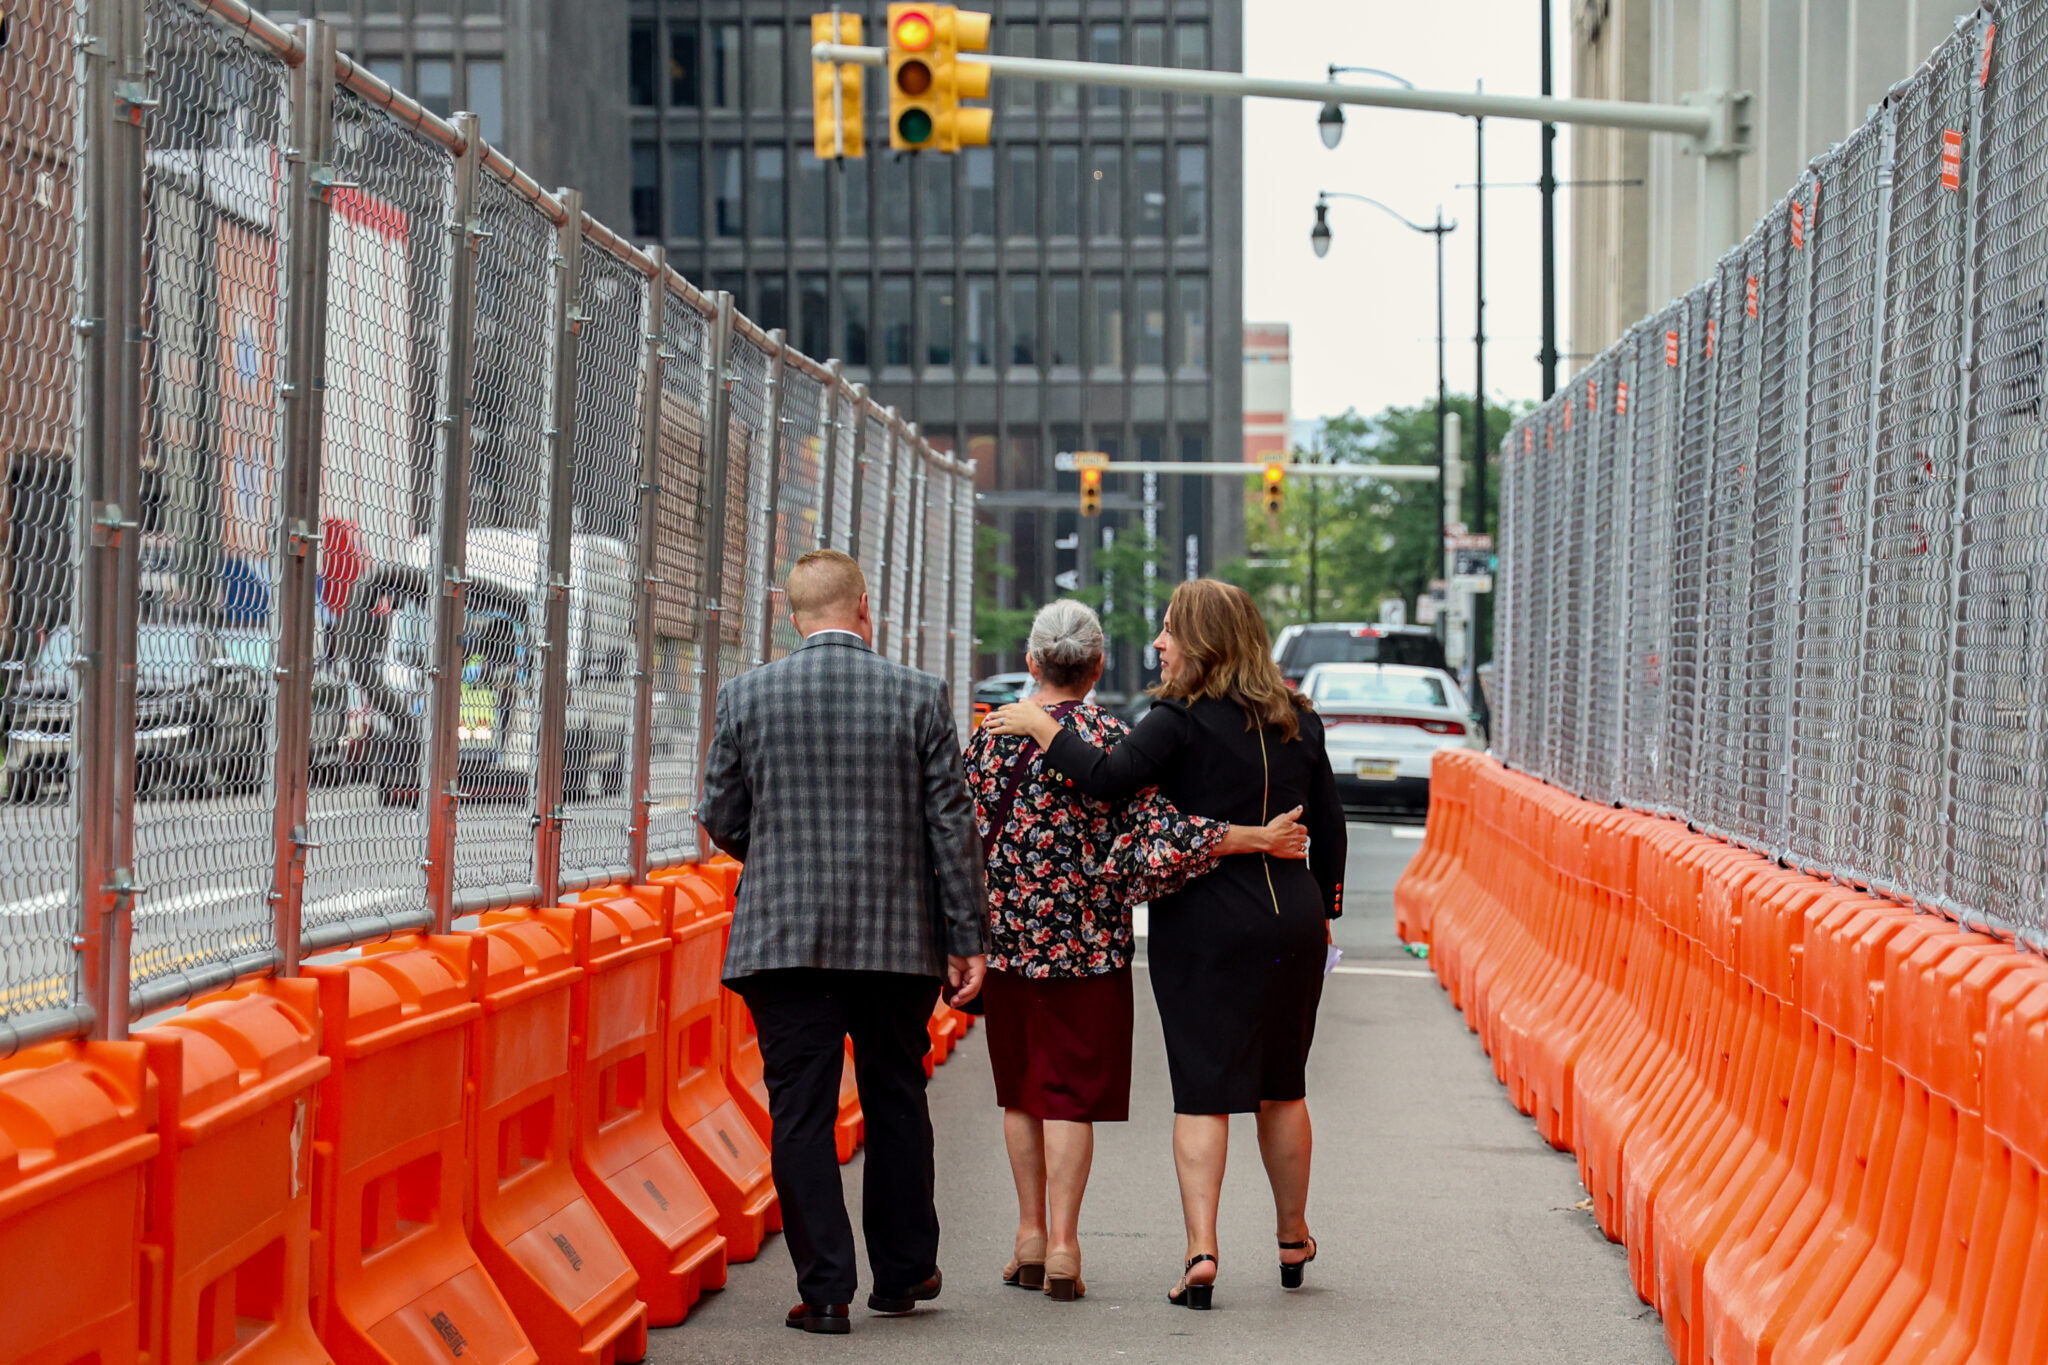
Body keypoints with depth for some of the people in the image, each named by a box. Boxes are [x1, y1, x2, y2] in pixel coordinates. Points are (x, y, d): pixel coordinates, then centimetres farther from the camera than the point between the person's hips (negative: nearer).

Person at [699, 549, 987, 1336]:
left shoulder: (746, 697, -2)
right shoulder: (919, 696, -2)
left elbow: (721, 820, 4)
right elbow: (951, 825, -1)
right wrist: (968, 938, 4)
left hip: (785, 937, -1)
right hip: (897, 937, 1)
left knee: (801, 1113, 3)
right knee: (896, 1102, 15)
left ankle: (824, 1289, 1)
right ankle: (903, 1272, 25)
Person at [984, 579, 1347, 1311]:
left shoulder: (1182, 721, -12)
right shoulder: (1298, 719, 7)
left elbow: (1107, 777, -25)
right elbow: (1329, 823, 12)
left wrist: (1040, 725, -12)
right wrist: (1321, 911, 21)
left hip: (1204, 924, -5)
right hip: (1292, 920, 5)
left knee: (1202, 1090, -3)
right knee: (1282, 1086, 17)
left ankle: (1200, 1253, -11)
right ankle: (1293, 1241, 28)